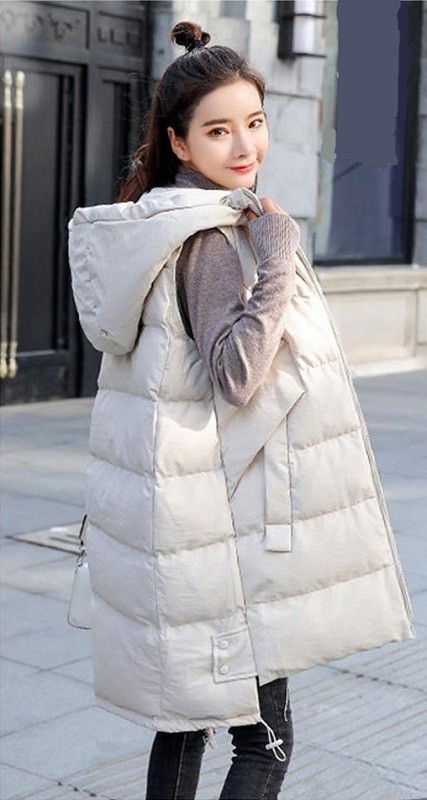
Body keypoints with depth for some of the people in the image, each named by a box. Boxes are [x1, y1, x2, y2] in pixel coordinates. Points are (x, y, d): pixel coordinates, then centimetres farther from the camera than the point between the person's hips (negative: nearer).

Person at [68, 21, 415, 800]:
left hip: (172, 519, 9)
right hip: (218, 519, -9)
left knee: (187, 719, 17)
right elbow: (238, 376, -23)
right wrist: (278, 262, -22)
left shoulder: (153, 225, 12)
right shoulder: (212, 237, -16)